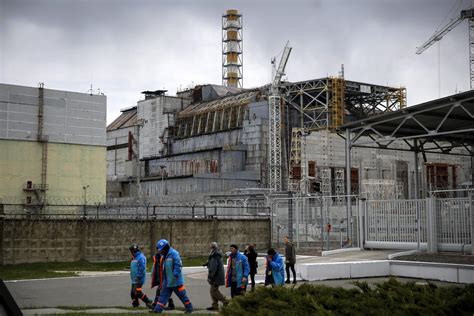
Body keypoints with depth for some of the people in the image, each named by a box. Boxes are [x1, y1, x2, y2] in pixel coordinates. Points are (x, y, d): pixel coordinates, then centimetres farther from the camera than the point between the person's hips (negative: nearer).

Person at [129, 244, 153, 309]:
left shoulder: (141, 257, -15)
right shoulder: (134, 258, 17)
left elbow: (142, 269, -21)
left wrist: (138, 277, -22)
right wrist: (132, 276, 21)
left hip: (139, 279, -10)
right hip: (134, 279, 10)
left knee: (137, 292, -16)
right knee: (133, 292, 10)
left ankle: (148, 301, -6)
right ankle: (135, 304, 18)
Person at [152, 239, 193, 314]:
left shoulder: (174, 254, -17)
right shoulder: (163, 256, 12)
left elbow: (178, 266, -21)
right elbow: (162, 268, 20)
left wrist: (175, 276, -23)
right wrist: (162, 280, 20)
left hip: (175, 281, -8)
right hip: (167, 281, 8)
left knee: (182, 295, 3)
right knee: (163, 295, 4)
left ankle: (189, 308, 15)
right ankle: (157, 309, 5)